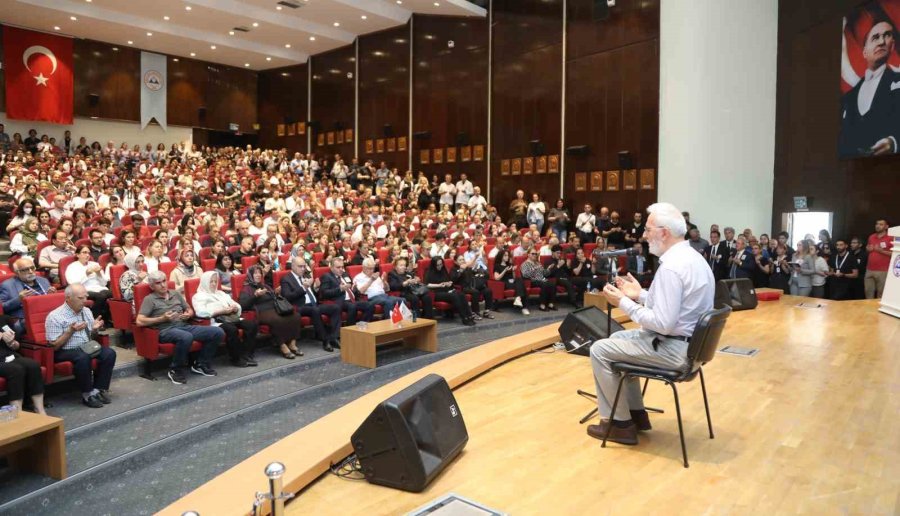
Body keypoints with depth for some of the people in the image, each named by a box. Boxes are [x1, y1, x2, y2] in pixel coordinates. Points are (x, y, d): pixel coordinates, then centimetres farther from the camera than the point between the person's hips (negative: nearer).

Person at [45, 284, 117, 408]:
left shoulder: (86, 311, 8)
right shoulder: (55, 317, -12)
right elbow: (54, 346, -12)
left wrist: (94, 329, -5)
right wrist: (71, 331, -23)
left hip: (87, 347, 6)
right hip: (65, 351, -6)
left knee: (109, 353, -20)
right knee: (83, 357, -37)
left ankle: (99, 390, -13)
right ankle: (87, 394, -22)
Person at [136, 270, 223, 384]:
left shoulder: (175, 294, 21)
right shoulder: (149, 299, 4)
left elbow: (190, 310, 28)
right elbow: (139, 321, -7)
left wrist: (188, 315, 3)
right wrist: (162, 318, -12)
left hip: (185, 326, 6)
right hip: (166, 330, -6)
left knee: (218, 332, -13)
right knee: (186, 337, -42)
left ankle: (201, 364, 2)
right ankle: (176, 370, -18)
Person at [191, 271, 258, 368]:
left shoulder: (221, 293, 30)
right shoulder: (199, 296, 9)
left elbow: (237, 306, 23)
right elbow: (201, 312, -11)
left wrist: (234, 308, -3)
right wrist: (222, 310, -16)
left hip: (231, 318, 6)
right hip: (216, 320, -6)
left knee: (252, 324, -20)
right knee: (231, 329, -37)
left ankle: (247, 355, -21)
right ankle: (236, 358, -22)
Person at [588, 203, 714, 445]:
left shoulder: (671, 267, -25)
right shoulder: (692, 257, 9)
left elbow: (663, 324, -27)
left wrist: (623, 302, -18)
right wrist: (640, 295, 10)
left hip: (672, 348, -11)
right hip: (688, 342, 11)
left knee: (599, 349, -2)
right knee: (618, 338, 24)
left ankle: (620, 423, 9)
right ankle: (636, 413, 28)